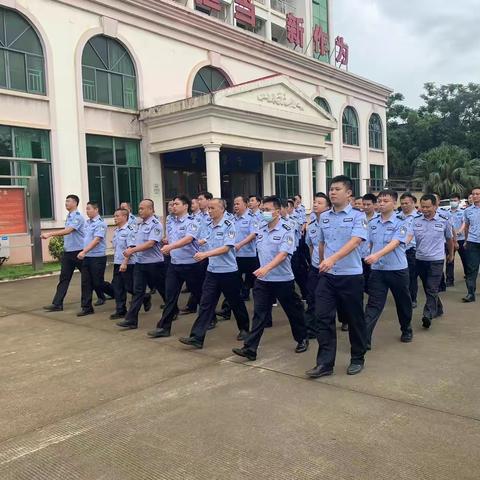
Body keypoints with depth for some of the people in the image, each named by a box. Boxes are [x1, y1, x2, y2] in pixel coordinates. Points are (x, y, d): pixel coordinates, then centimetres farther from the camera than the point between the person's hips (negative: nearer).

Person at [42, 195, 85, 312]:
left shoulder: (78, 217, -15)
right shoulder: (68, 217, 12)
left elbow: (68, 231, -27)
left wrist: (50, 234, -31)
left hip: (78, 252, -8)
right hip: (68, 252, 8)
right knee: (64, 278, 4)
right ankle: (57, 304, 4)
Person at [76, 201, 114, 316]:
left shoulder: (100, 223, -13)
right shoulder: (87, 223, 11)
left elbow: (96, 240, -21)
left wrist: (84, 251, -27)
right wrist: (83, 252, 11)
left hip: (98, 257, -7)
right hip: (87, 257, 7)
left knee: (98, 283, 0)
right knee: (86, 283, 5)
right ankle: (87, 307, 12)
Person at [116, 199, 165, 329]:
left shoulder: (155, 225, -13)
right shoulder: (140, 225, 13)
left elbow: (150, 243, -23)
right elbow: (134, 242, 16)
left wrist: (132, 250, -25)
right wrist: (129, 251, -4)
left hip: (154, 263, -6)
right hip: (139, 263, 6)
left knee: (162, 290, 11)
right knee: (137, 291, 4)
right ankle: (131, 320, 10)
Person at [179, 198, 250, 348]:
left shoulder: (228, 225, -13)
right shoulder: (210, 226, 6)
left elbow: (226, 248, -21)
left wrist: (205, 254, -27)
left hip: (228, 271, -5)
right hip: (212, 271, 6)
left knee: (235, 302, 11)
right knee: (205, 304, 0)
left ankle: (244, 328, 33)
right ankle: (197, 337, -1)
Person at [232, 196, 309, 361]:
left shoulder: (286, 230, -13)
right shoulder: (260, 230, 6)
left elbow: (283, 254, -24)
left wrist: (267, 268, -36)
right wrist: (262, 270, 14)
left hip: (283, 279, -4)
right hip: (262, 279, 5)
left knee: (293, 311, 12)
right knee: (259, 314, 1)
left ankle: (302, 339, 33)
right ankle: (250, 348, -1)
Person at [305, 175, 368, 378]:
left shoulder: (358, 216, -9)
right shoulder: (324, 217, 7)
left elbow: (355, 241, -24)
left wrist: (333, 259, -36)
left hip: (351, 275, -4)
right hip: (327, 276, 4)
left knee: (354, 319, 8)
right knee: (323, 317, -1)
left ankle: (357, 359, 26)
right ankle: (325, 363, 6)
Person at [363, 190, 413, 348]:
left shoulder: (400, 223, -10)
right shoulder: (372, 223, 4)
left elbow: (394, 243, -24)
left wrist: (377, 255, -37)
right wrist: (367, 257, 8)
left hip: (398, 269, -2)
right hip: (377, 270, 2)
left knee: (403, 302, 15)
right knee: (374, 304, -3)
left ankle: (406, 330, 38)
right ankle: (364, 338, -7)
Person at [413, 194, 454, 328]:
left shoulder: (444, 221, -4)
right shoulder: (415, 221, -1)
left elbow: (449, 239, 11)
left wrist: (451, 254, 22)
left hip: (436, 260, -3)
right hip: (420, 259, 3)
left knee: (432, 289, -10)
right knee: (427, 288, 15)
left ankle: (428, 315, -13)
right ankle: (438, 308, 34)